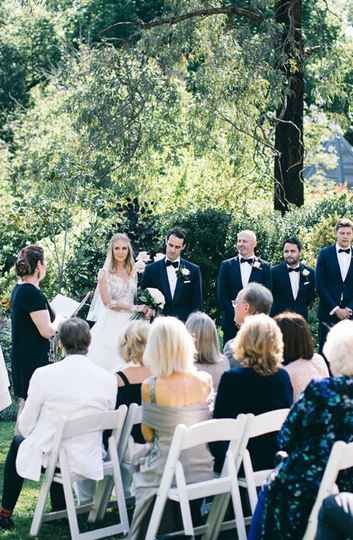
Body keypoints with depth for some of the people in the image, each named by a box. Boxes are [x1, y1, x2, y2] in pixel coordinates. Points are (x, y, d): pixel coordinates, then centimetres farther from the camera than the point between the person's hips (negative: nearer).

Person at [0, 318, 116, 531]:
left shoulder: (43, 375, -17)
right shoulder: (108, 379, -10)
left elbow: (25, 426, -6)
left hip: (49, 457, -3)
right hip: (89, 460, 3)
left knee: (18, 443, 31)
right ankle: (60, 510, 42)